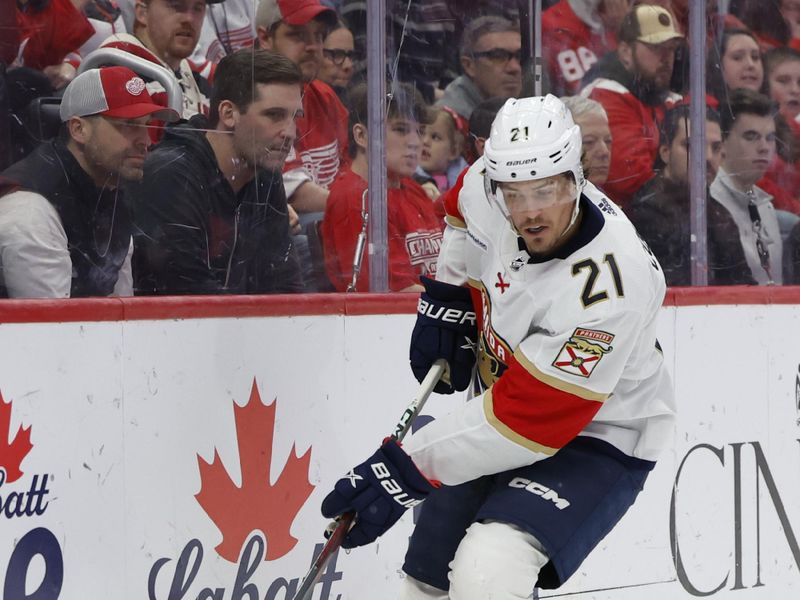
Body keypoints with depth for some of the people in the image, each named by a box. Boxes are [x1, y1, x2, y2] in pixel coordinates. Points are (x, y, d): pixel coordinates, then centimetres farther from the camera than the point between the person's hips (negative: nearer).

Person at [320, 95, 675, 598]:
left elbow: (532, 416, -32)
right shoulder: (490, 187, -15)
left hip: (596, 438, -7)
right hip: (501, 400, 7)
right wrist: (446, 297, 3)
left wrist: (409, 467, -32)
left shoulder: (611, 281, -34)